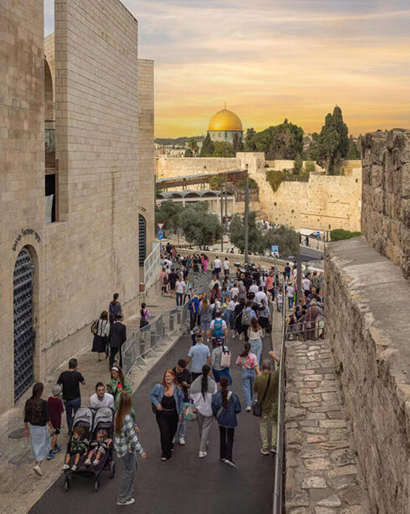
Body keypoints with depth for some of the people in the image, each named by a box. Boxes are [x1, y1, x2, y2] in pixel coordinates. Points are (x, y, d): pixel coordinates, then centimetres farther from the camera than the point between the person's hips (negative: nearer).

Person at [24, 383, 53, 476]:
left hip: (32, 427, 5)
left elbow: (26, 417, -3)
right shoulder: (43, 403, -24)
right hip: (41, 428, -5)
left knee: (35, 447, 22)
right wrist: (52, 427, -2)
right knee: (44, 447, 13)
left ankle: (36, 464, 32)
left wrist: (26, 429, 9)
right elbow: (46, 418, -18)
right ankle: (38, 465, -2)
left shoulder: (28, 402, -10)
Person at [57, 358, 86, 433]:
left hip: (66, 399, 3)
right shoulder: (77, 374, -16)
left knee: (68, 415, 18)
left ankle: (70, 430, 26)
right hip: (76, 398, -3)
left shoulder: (63, 374, -9)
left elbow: (57, 386, -6)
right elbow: (84, 383, 1)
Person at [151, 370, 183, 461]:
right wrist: (157, 404, -15)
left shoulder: (177, 388, -8)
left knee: (172, 432, 19)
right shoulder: (159, 387, -15)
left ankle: (169, 445, 51)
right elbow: (152, 395, 1)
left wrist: (180, 413, 7)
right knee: (164, 433, -8)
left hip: (173, 414, 2)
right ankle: (166, 453, 8)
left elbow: (180, 401, 4)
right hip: (162, 414, -2)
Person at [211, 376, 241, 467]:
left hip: (221, 420, 2)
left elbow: (214, 410, -7)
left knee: (222, 438, 20)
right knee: (230, 439, 6)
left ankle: (223, 456, 29)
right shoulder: (233, 396, -16)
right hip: (231, 420, -2)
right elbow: (238, 409, -10)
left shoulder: (216, 396, -14)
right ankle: (228, 458, -6)